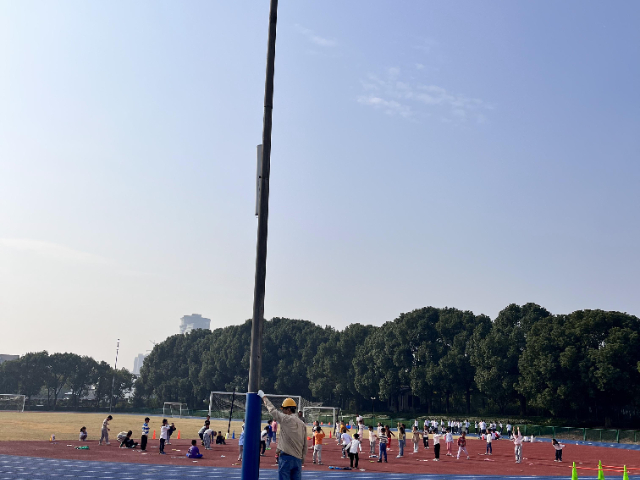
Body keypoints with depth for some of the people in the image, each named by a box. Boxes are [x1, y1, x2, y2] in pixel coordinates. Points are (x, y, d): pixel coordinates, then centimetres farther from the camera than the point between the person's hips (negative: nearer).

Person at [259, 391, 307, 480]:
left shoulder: (286, 419, -8)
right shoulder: (302, 424, 11)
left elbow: (272, 410, -1)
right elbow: (305, 444, 13)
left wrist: (263, 397, 10)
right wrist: (303, 457, 20)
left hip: (286, 456, -7)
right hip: (298, 458, 7)